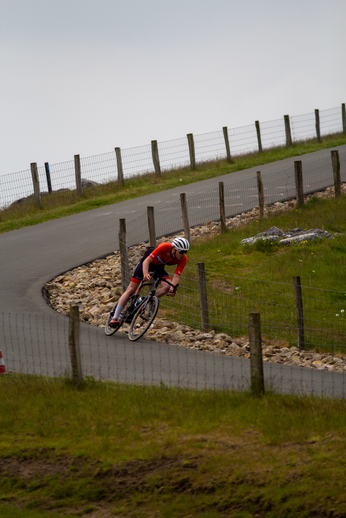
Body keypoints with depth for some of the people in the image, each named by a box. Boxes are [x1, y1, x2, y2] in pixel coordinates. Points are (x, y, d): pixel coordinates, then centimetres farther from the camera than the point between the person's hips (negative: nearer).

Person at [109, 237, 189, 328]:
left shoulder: (183, 259, -25)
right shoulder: (165, 247, -37)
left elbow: (176, 276, -27)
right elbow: (147, 261, -39)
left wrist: (173, 288, -47)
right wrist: (145, 274, -57)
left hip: (159, 268, 4)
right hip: (146, 263, -4)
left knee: (167, 287, -22)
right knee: (131, 290, -10)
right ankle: (115, 318, -8)